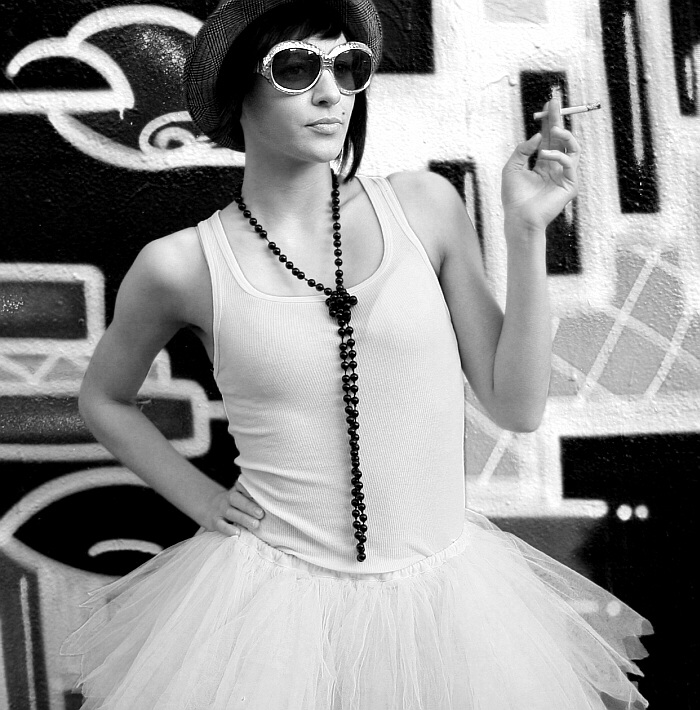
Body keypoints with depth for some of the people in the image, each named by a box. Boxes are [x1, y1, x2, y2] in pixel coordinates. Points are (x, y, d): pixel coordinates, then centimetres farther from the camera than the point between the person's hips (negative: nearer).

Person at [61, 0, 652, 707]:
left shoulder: (424, 206, -3)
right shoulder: (183, 265, -7)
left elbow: (516, 405, -3)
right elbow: (103, 398, 12)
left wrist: (526, 231, -9)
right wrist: (201, 500, 3)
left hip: (443, 590, 2)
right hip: (277, 591, -2)